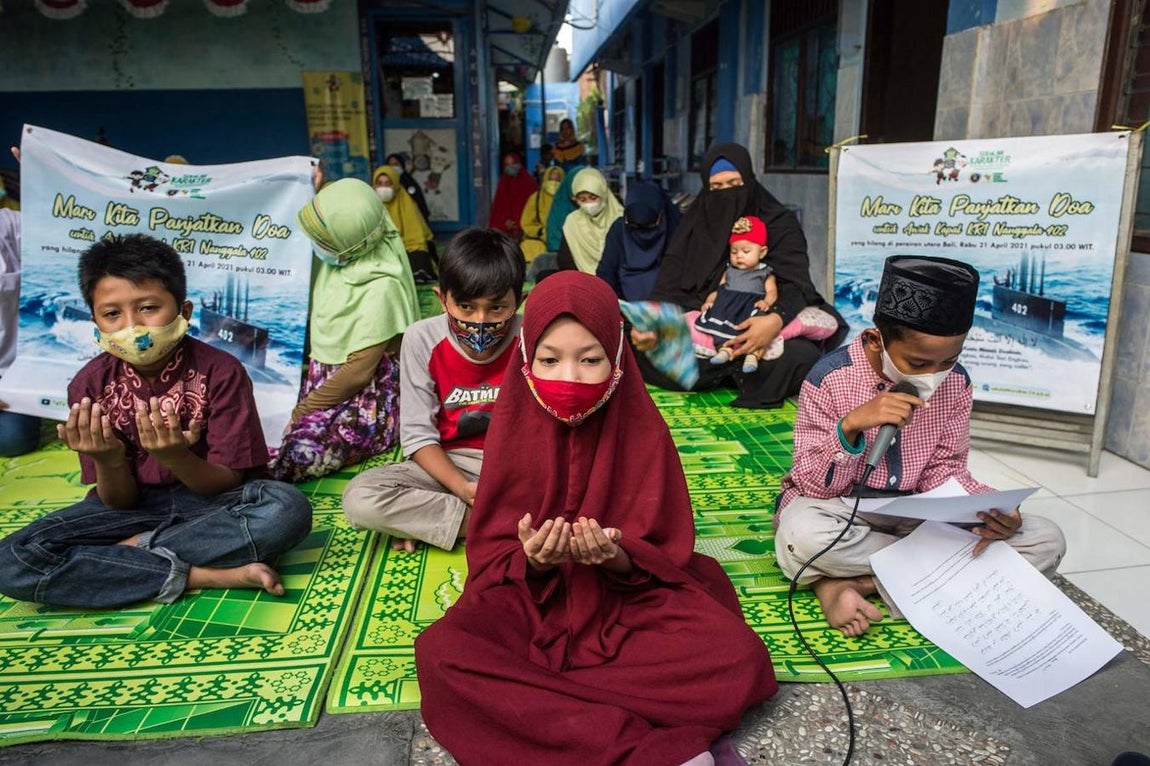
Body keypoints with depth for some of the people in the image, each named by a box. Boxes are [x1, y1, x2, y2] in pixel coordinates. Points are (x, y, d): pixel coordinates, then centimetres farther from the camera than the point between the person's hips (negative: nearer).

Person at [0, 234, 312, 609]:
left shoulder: (220, 371, -16)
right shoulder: (91, 383, -8)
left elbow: (227, 484, -15)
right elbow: (119, 502, -5)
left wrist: (175, 457, -35)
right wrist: (109, 462, -28)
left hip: (208, 502, -2)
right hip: (135, 505, 3)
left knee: (288, 508, -34)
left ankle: (131, 551, -17)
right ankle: (203, 575, -24)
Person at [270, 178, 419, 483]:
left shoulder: (380, 288, -21)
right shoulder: (329, 260, 0)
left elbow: (359, 373, -19)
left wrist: (301, 411, -13)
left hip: (367, 397, -7)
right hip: (321, 376, 7)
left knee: (302, 451, -29)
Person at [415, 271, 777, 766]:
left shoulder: (643, 430, -10)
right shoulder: (514, 428, -8)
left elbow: (665, 555, -6)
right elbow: (490, 554, -5)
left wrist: (618, 557, -28)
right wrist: (531, 559, -27)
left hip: (635, 594, 0)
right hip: (533, 597, 1)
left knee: (738, 658, -25)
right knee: (441, 653, -28)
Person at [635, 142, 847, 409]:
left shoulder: (780, 223, -2)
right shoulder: (694, 224, 4)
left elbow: (796, 283, -16)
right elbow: (669, 285, -4)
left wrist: (777, 319, -40)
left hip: (758, 330, -2)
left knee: (802, 356, -34)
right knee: (646, 350, -26)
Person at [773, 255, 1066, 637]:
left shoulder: (956, 384, -4)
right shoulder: (831, 378, -17)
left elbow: (944, 471, 4)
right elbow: (811, 487, -16)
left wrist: (990, 508, -17)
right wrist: (851, 426, -34)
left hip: (914, 514, 5)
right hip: (841, 512, -5)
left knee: (1047, 540, -10)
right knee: (802, 533, -39)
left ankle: (856, 581, -19)